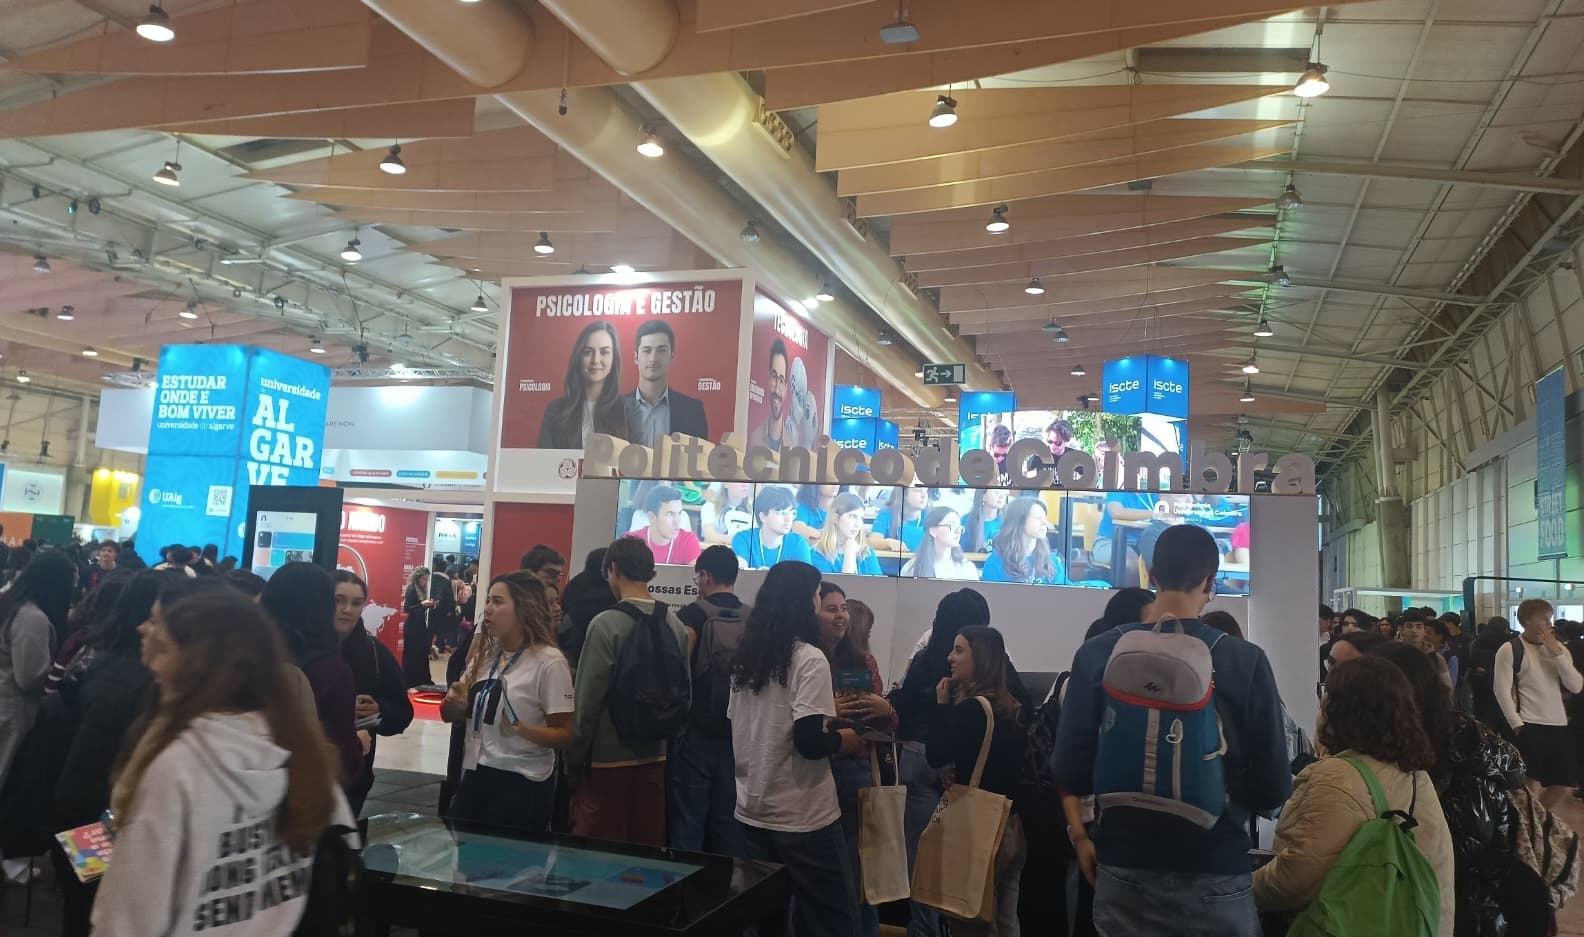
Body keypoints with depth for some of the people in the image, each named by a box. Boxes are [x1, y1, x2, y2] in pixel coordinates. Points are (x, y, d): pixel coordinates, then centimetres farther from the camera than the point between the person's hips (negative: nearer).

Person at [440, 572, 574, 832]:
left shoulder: (549, 661, -14)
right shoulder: (485, 654, 7)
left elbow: (564, 734, -13)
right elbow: (451, 715, 17)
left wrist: (522, 729, -30)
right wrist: (455, 703, -5)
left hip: (521, 784, -6)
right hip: (474, 777, 6)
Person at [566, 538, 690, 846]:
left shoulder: (606, 624, -15)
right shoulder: (676, 626, 0)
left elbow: (588, 701, -13)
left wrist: (573, 761, -3)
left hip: (608, 759, -5)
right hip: (655, 757, 5)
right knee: (647, 849, 15)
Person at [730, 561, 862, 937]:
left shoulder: (746, 656, 8)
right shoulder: (808, 659, -15)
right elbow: (810, 742, -23)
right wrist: (846, 738, -3)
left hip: (752, 811, 7)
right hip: (801, 817, -7)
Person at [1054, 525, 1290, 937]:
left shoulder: (1098, 655, -8)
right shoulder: (1246, 662, -12)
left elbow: (1069, 771, -6)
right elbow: (1273, 788, -9)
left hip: (1124, 873, 2)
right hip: (1215, 877, -1)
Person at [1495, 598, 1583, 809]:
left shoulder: (1558, 648, 11)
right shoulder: (1510, 650, -5)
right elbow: (1502, 691, -9)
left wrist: (1557, 653, -8)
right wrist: (1517, 725, -15)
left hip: (1559, 725, 6)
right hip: (1529, 726, -6)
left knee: (1566, 785, 10)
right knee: (1530, 785, -5)